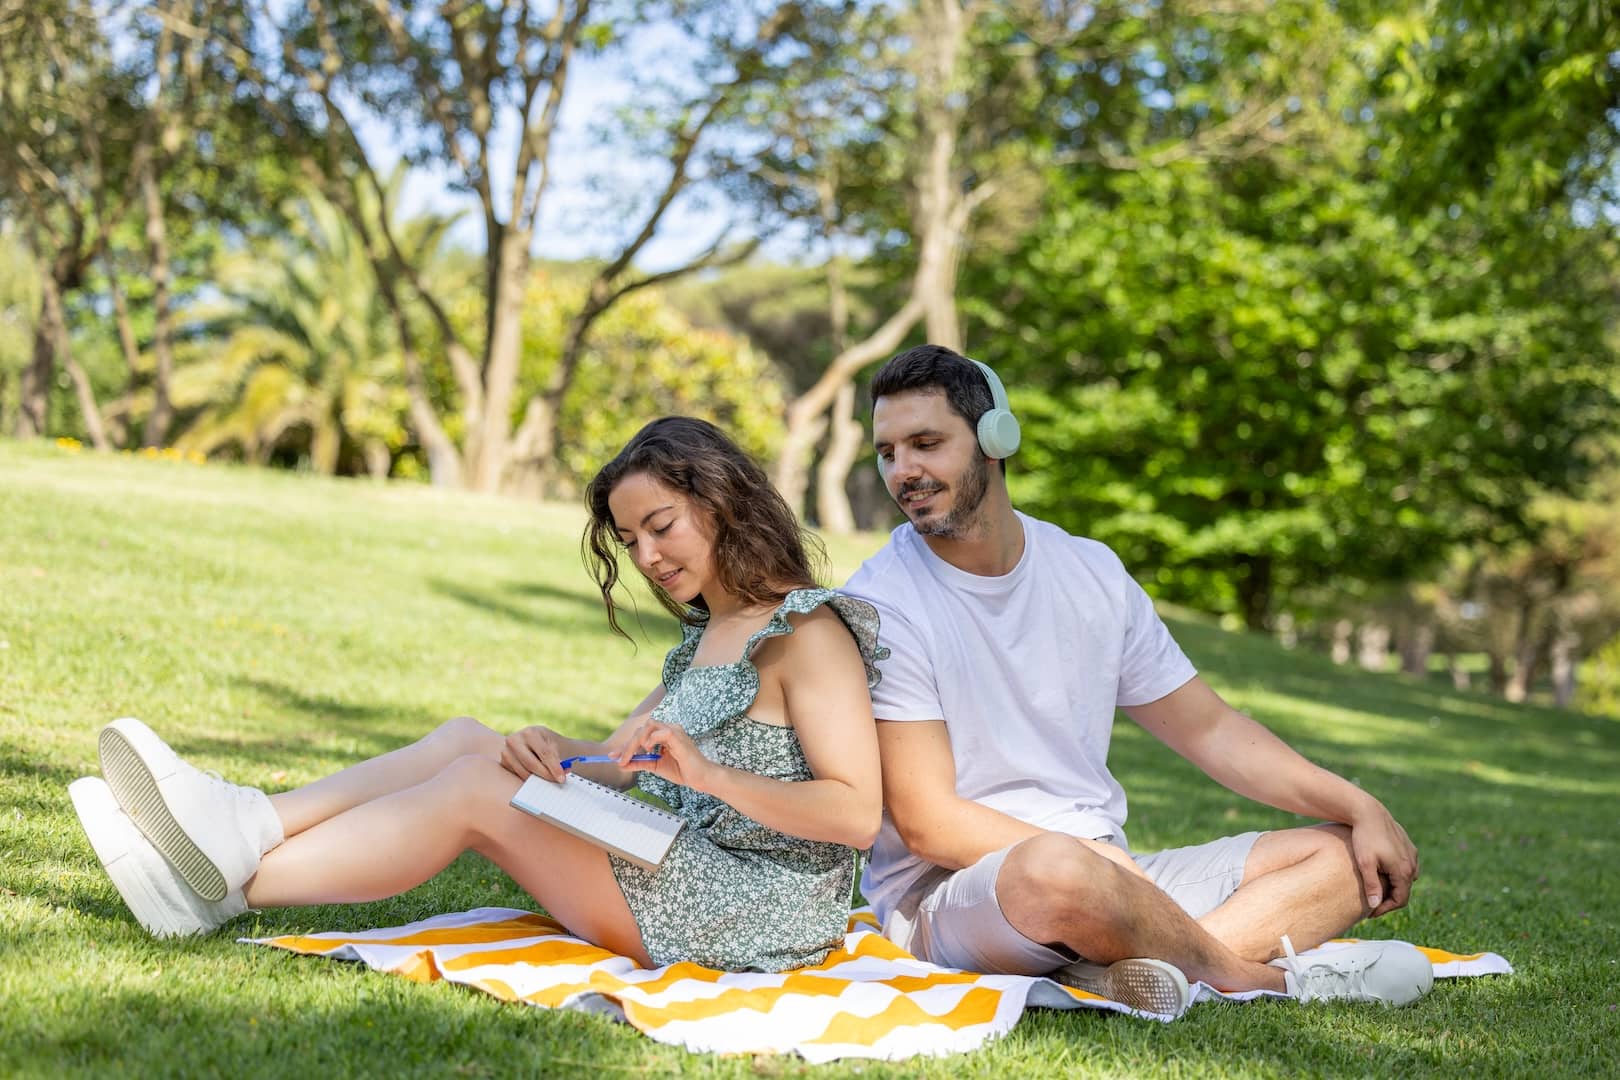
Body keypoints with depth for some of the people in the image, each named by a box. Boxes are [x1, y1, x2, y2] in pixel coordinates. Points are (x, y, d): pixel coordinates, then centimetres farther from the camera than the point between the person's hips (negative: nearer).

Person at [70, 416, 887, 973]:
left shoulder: (807, 630, -10)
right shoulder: (706, 636, 19)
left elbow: (857, 814, -18)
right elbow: (622, 761, 13)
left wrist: (707, 775, -27)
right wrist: (556, 754, -9)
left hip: (757, 909, -9)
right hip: (675, 865, 9)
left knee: (475, 790, -17)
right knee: (466, 743, 0)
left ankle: (225, 885, -14)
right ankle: (244, 827, -12)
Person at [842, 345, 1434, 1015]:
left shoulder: (1091, 573, 8)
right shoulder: (882, 607, -9)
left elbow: (1208, 728, 14)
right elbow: (927, 823, -14)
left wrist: (1360, 807, 2)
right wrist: (1095, 856, -22)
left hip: (1114, 877, 7)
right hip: (951, 895, -7)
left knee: (1350, 855, -2)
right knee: (1055, 868, -40)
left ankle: (1132, 965, -28)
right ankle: (1259, 975, -12)